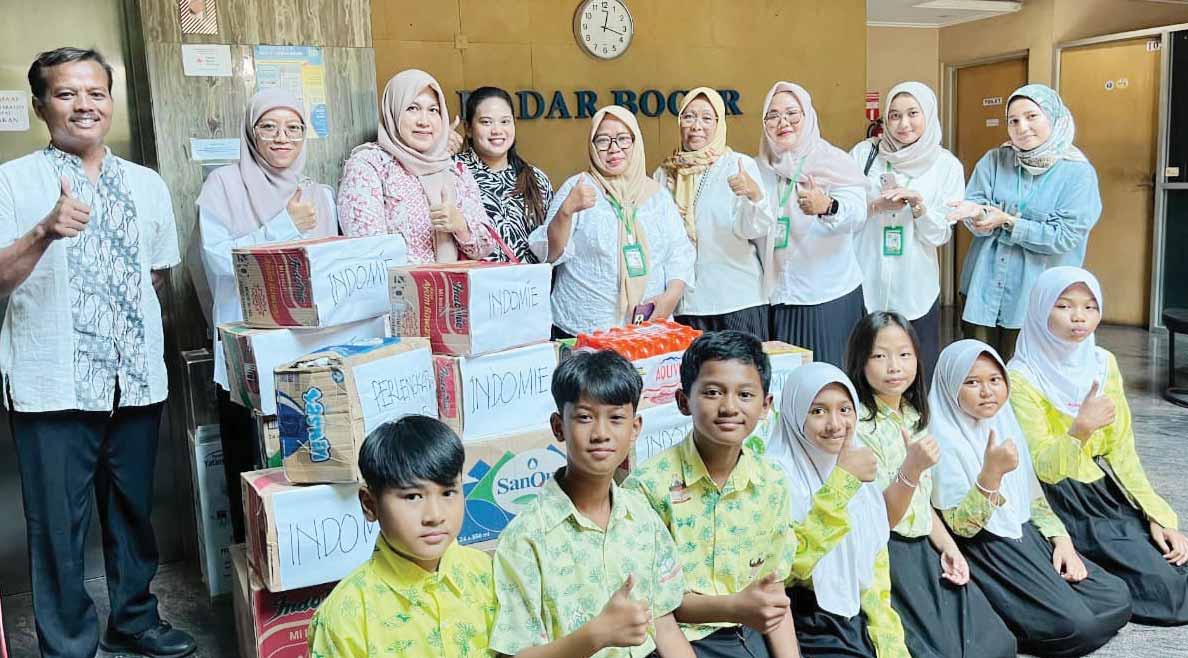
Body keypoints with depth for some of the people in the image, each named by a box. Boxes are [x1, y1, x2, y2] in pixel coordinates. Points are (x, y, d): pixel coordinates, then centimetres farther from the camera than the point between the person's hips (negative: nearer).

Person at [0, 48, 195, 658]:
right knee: (60, 525, 3)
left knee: (134, 510, 15)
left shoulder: (147, 184, 11)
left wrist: (124, 309, 6)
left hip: (137, 377, 4)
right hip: (53, 383, -4)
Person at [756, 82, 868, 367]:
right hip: (776, 298, 4)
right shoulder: (761, 167, 9)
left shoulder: (834, 162, -5)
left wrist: (827, 206, -42)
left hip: (828, 299, -4)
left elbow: (857, 215, -23)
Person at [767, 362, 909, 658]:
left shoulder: (859, 470, 9)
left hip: (859, 618, 6)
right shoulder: (777, 473, -12)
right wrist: (842, 481, -23)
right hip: (807, 625, -6)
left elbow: (876, 562, 14)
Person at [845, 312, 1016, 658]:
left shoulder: (914, 416, 9)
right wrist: (912, 468, -32)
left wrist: (948, 547, 5)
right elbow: (882, 518, -18)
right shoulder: (860, 427, -15)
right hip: (886, 558, -7)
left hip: (924, 551, 7)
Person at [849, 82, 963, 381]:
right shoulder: (864, 153, 1)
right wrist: (876, 205, -15)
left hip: (915, 290, 1)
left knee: (918, 380, 7)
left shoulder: (947, 166, 2)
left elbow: (940, 235, -1)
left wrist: (917, 202, -18)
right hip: (863, 285, 0)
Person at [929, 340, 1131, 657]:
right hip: (984, 550, -8)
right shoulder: (945, 440, -14)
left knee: (1117, 599, -3)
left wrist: (1061, 539, 1)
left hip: (1027, 537, 8)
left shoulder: (1007, 425, 9)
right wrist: (991, 472, -32)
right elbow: (960, 526, -19)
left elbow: (1034, 498, 17)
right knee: (1075, 626, -21)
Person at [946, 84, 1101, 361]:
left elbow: (1064, 237, -14)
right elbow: (975, 203, -4)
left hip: (1035, 295, -3)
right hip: (983, 287, 3)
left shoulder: (1078, 172, -7)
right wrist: (976, 212, -27)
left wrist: (1007, 222, -16)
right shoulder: (994, 161, 3)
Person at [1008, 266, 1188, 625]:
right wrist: (1080, 429, -36)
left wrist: (1157, 515, -1)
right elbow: (1045, 469, -18)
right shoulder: (1022, 378, -15)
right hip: (1064, 506, -7)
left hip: (1108, 491, 7)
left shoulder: (1103, 363, 3)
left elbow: (1121, 451, 7)